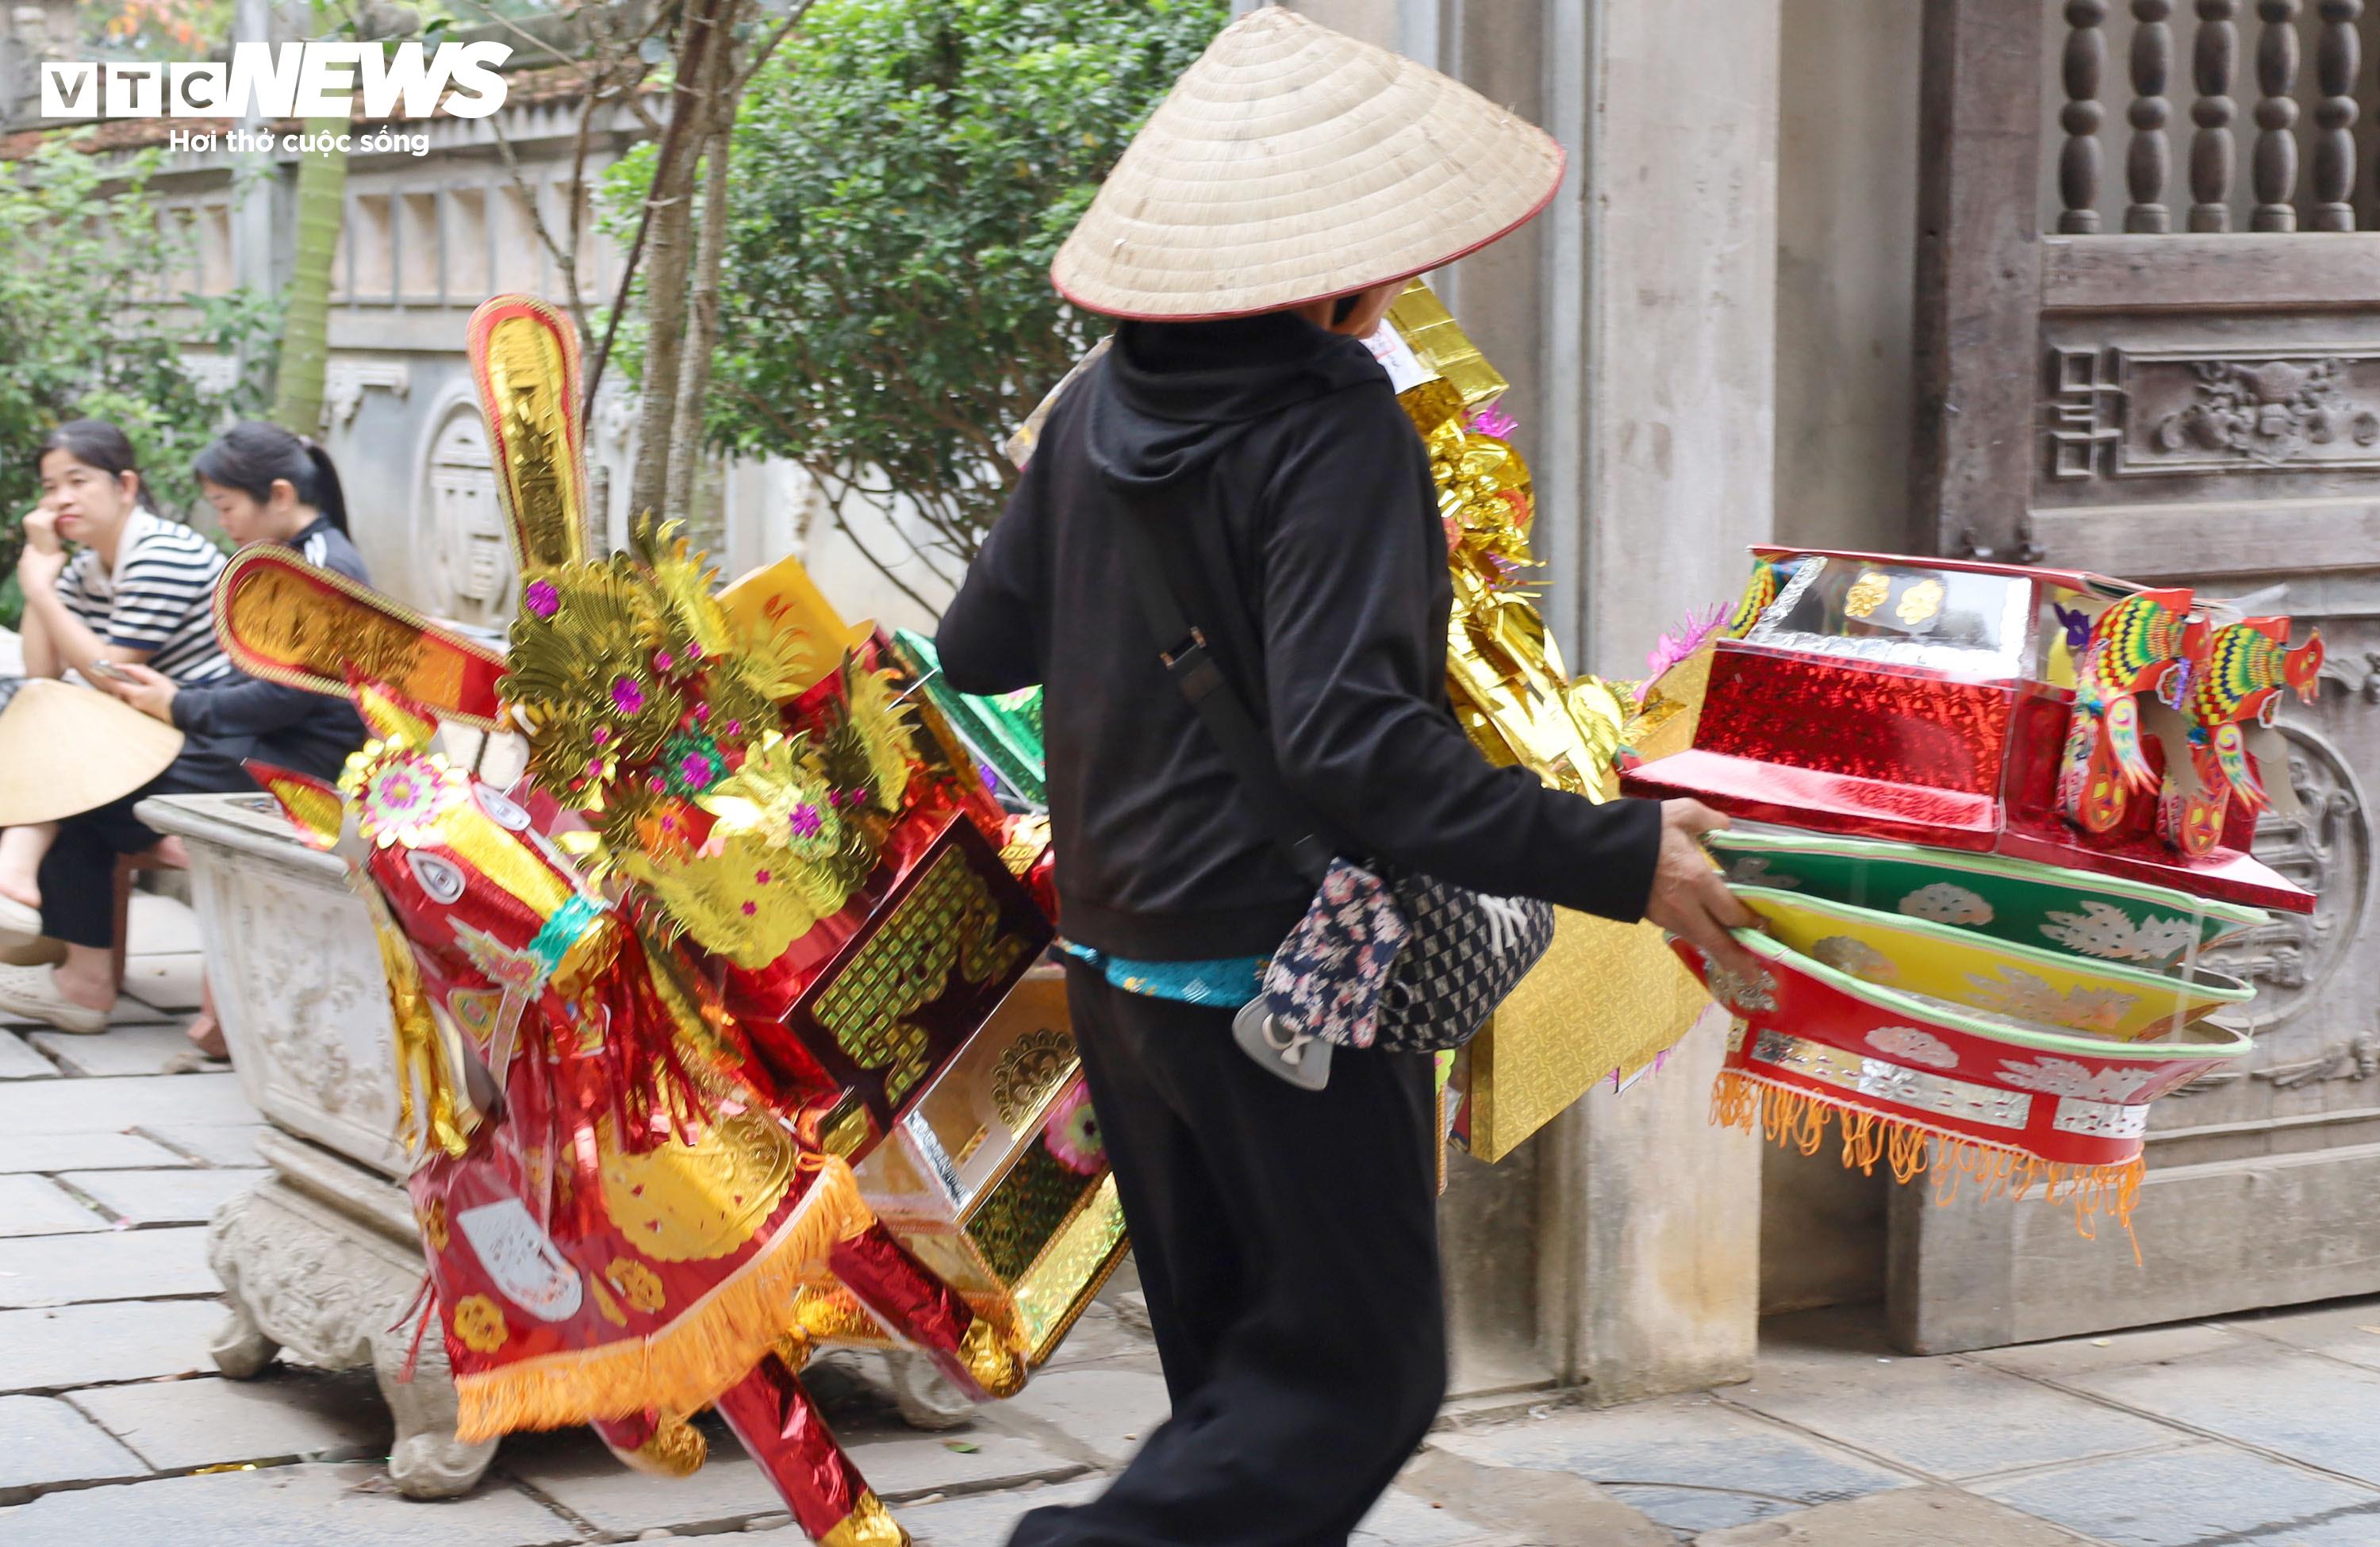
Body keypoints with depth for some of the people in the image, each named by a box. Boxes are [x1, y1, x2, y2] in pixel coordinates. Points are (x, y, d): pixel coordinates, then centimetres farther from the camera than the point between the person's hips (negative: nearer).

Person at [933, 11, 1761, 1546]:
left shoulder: (1099, 409, 4)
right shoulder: (1334, 425, -18)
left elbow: (977, 649, 14)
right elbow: (1352, 744, -28)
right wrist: (1620, 859, -26)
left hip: (1121, 961, 8)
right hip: (1284, 977, -8)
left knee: (1235, 1359, 18)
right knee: (1357, 1375, 2)